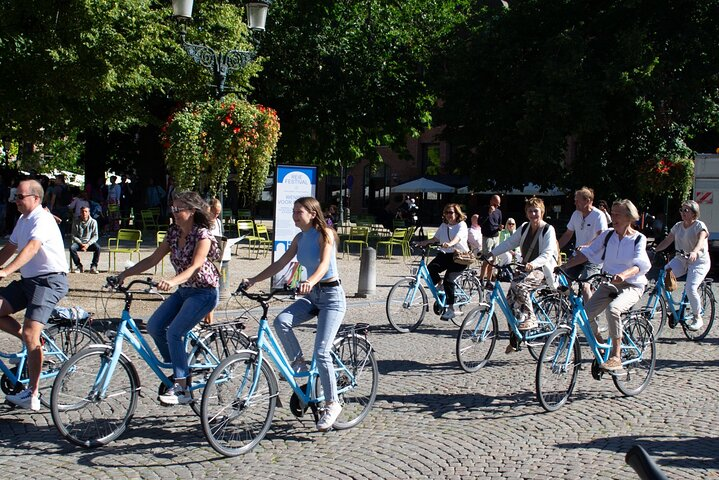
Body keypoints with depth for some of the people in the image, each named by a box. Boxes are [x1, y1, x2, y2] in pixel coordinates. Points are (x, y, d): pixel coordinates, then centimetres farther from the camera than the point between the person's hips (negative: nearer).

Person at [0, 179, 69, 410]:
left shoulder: (42, 220, -15)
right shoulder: (23, 220, 16)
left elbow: (31, 248, -32)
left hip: (49, 281, -9)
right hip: (28, 280, 9)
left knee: (30, 335, -18)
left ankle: (32, 395, -10)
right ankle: (32, 341, 10)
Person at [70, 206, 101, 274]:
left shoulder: (93, 222, -1)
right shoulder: (76, 223, 1)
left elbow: (95, 236, -3)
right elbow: (74, 236, 0)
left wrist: (88, 244, -17)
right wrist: (81, 244, -16)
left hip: (90, 243, -1)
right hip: (79, 242, 1)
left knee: (97, 247, -32)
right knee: (72, 248, -30)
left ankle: (93, 266, -19)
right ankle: (79, 266, -13)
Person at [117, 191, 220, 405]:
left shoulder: (202, 235, -18)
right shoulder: (174, 232, 3)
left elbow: (195, 266, -31)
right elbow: (152, 259, 5)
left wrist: (171, 282, -48)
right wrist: (124, 274, -5)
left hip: (204, 293, -8)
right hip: (184, 291, 8)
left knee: (174, 332, -19)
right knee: (154, 326, -4)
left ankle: (182, 390, -13)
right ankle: (179, 370, 13)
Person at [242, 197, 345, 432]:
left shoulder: (325, 234, -12)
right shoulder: (300, 238, 9)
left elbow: (324, 264, -28)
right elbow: (279, 264, 8)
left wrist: (311, 281, -48)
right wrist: (253, 280, -2)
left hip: (331, 296, -7)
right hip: (312, 296, 7)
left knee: (321, 352, -14)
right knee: (281, 321, -21)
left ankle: (333, 404, -1)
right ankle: (299, 363, 0)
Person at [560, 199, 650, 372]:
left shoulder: (639, 239, -7)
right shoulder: (607, 235, 5)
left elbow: (641, 265, -23)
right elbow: (587, 253, 3)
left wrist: (623, 275, -44)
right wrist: (564, 266, -9)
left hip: (631, 286, -5)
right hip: (609, 284, 5)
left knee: (613, 309, -35)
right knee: (585, 313, -16)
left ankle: (616, 357, -28)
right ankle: (601, 346, 12)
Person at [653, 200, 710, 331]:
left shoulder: (699, 226, -9)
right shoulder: (678, 226, 8)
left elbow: (701, 240, -28)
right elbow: (667, 241, 4)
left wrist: (694, 252, -49)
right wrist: (654, 250, -13)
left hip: (699, 261, -5)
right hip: (681, 259, 5)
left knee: (690, 288, -23)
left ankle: (698, 317, -2)